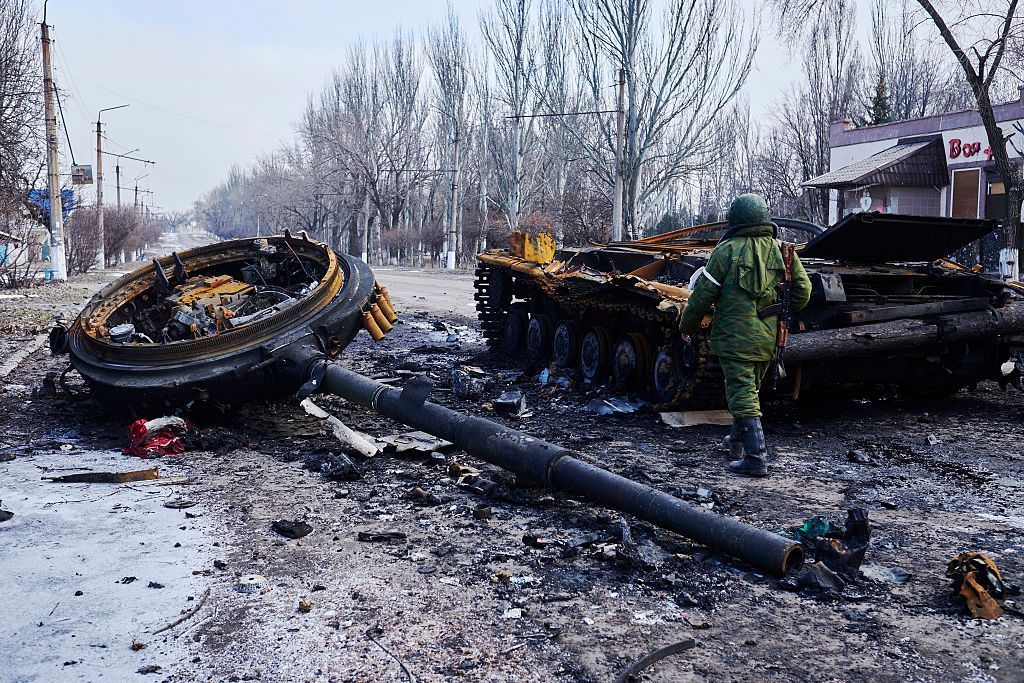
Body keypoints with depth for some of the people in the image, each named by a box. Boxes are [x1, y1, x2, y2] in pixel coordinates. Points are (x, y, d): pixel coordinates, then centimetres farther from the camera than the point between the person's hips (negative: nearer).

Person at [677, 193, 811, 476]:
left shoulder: (727, 250, -9)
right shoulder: (781, 251, 4)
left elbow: (703, 294, -7)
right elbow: (803, 290, 7)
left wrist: (687, 326, 6)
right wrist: (784, 314, 25)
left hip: (735, 338, -5)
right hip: (768, 339, 6)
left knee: (743, 397, -4)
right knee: (750, 391, 22)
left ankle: (756, 458, -8)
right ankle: (737, 441, 37)